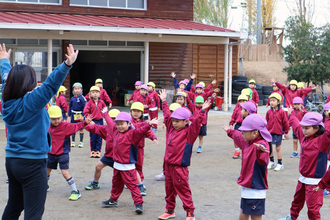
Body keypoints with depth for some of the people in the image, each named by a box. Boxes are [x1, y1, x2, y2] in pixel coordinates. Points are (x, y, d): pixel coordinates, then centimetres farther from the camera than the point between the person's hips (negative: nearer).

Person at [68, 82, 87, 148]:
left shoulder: (82, 98, -8)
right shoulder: (72, 98, 5)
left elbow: (85, 107, -9)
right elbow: (70, 107, 13)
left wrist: (82, 115, -14)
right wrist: (69, 116, 11)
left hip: (80, 115, -4)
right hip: (74, 115, 4)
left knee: (81, 128, 4)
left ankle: (81, 142, 13)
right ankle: (73, 141, 20)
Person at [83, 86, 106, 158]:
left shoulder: (101, 102, 2)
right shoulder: (89, 103, -4)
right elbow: (86, 112, -4)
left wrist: (104, 114, 0)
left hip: (100, 121, 1)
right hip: (92, 121, -1)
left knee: (99, 138, 4)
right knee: (93, 138, 4)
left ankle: (98, 151, 13)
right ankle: (93, 151, 16)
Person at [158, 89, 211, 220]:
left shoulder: (189, 132, -9)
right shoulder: (171, 128, 9)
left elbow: (197, 122, -23)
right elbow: (167, 115, 19)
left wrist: (202, 111, -34)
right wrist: (164, 102, 26)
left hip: (180, 167, -7)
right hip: (168, 165, 7)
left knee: (183, 190, -1)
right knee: (169, 189, 15)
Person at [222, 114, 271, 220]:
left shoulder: (262, 144, -23)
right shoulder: (247, 142, 9)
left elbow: (262, 160, -46)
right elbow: (237, 136, 32)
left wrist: (261, 150, -68)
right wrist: (229, 131, 50)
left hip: (256, 190, -10)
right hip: (246, 187, 10)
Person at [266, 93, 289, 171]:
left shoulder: (282, 112, -8)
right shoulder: (269, 112, 2)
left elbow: (285, 122, -2)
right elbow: (266, 122, 10)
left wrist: (286, 132, 3)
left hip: (278, 133, -4)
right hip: (269, 132, 4)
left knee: (278, 148, 2)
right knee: (269, 147, 11)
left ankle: (280, 164, 11)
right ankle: (271, 162, 27)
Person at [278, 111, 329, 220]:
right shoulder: (304, 136, 5)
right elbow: (296, 126, 23)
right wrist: (291, 116, 39)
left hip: (314, 182, -8)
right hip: (303, 178, 8)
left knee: (313, 207, -6)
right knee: (297, 200, 27)